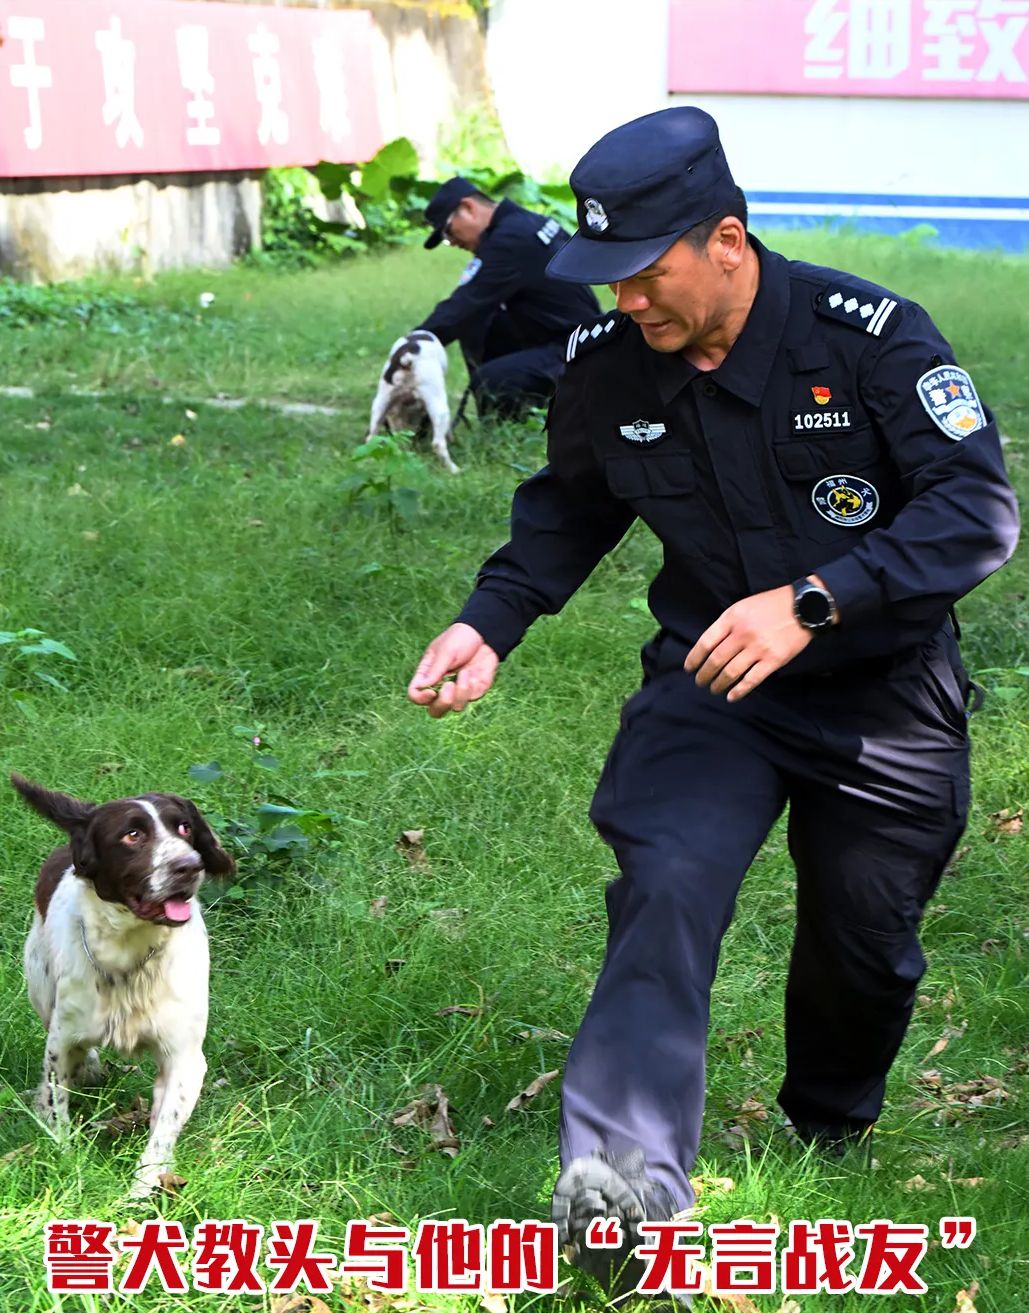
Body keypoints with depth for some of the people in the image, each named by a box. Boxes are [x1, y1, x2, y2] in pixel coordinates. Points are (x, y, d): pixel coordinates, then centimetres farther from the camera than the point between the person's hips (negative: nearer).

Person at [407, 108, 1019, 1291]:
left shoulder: (869, 336, -22)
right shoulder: (606, 369, -8)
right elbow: (567, 511, 11)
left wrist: (811, 599, -38)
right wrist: (490, 622, -4)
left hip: (884, 695, -1)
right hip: (710, 681, 2)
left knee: (861, 939, 13)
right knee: (665, 891, -23)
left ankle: (828, 1135, 44)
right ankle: (623, 1187, -33)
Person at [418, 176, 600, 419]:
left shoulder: (510, 239, -20)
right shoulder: (525, 221, 10)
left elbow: (462, 307, -21)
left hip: (573, 353, -10)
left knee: (489, 381, -25)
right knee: (473, 325, 6)